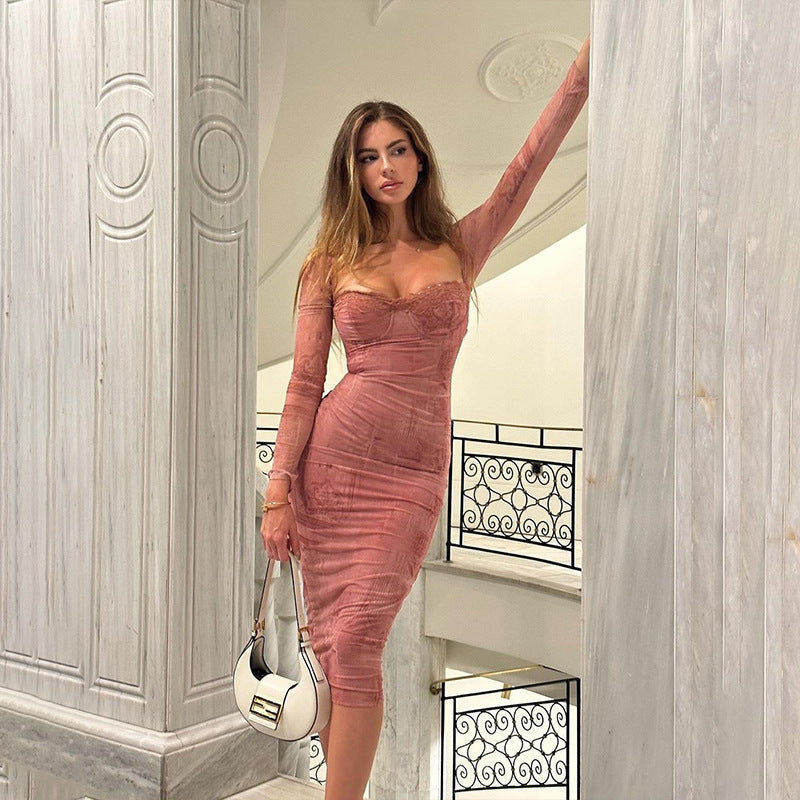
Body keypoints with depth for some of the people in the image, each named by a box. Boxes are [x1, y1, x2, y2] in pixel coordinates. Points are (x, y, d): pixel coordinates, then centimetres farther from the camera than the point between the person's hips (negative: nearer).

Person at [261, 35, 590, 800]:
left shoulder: (459, 247, 9)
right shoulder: (331, 263, 6)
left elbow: (526, 168, -1)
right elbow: (303, 385, 3)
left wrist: (585, 64, -9)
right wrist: (278, 492, -3)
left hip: (414, 472, 0)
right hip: (331, 459, 1)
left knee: (355, 645, -7)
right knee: (332, 645, 4)